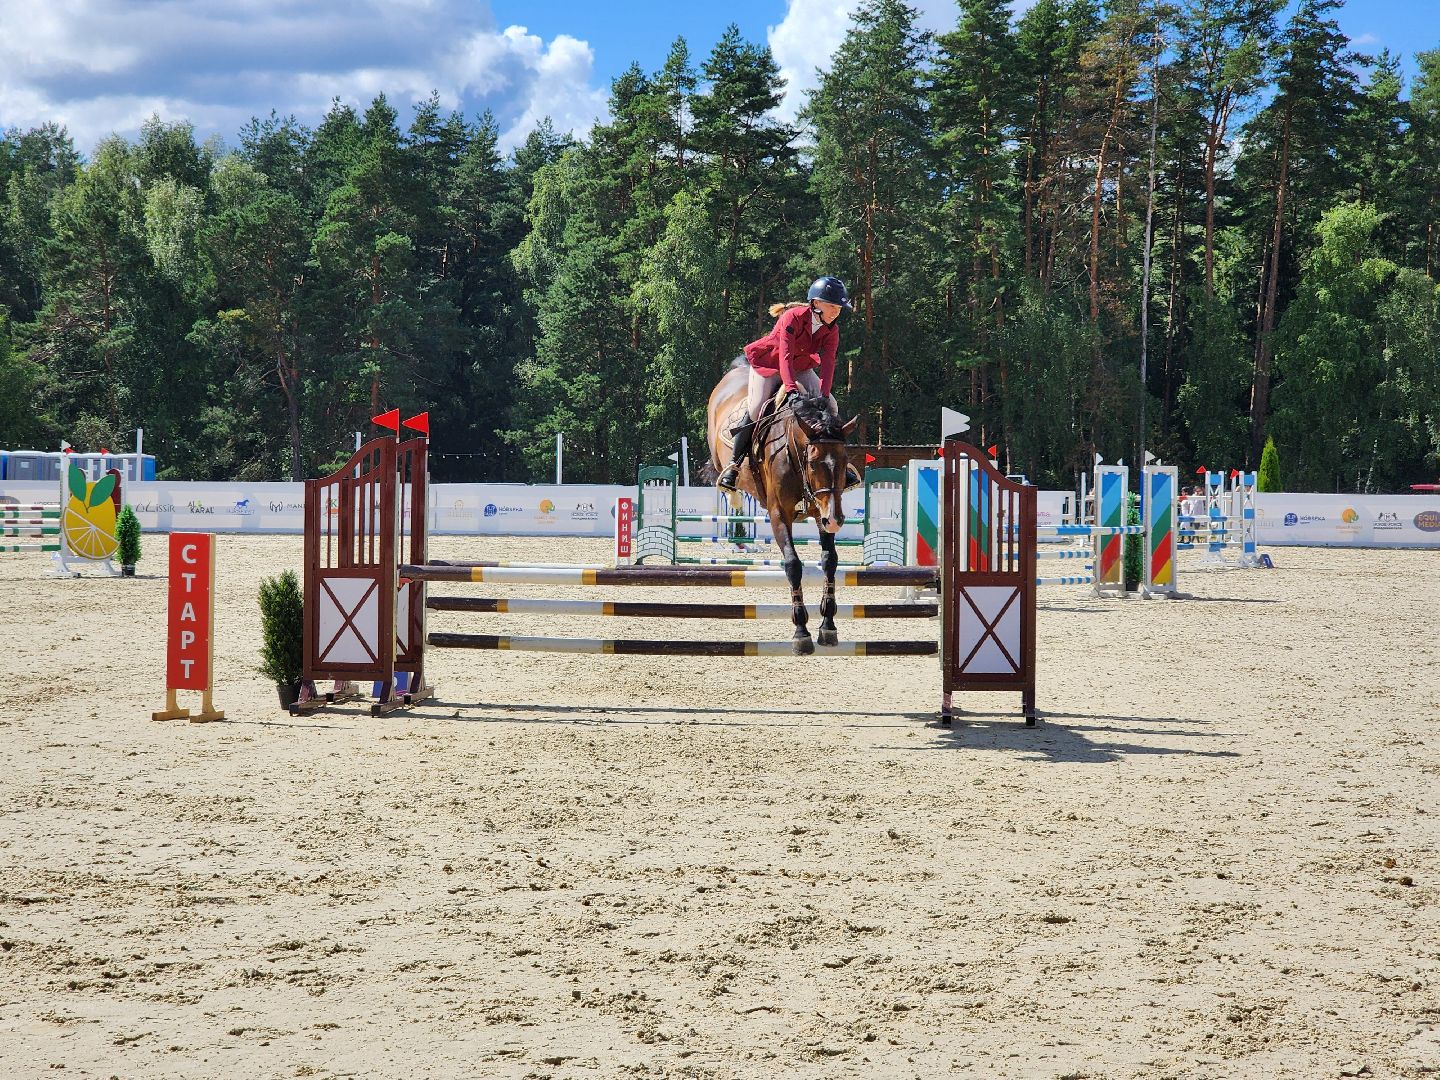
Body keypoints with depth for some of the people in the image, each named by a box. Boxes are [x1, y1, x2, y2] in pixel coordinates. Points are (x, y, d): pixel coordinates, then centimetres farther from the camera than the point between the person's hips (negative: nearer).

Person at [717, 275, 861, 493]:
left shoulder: (831, 330, -12)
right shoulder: (792, 318, -29)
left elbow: (828, 363, -22)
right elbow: (785, 357, -36)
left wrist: (823, 395, -37)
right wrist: (791, 389, -49)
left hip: (801, 368, 5)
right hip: (768, 365, -5)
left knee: (830, 407, -11)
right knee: (755, 409, -22)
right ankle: (734, 463, -8)